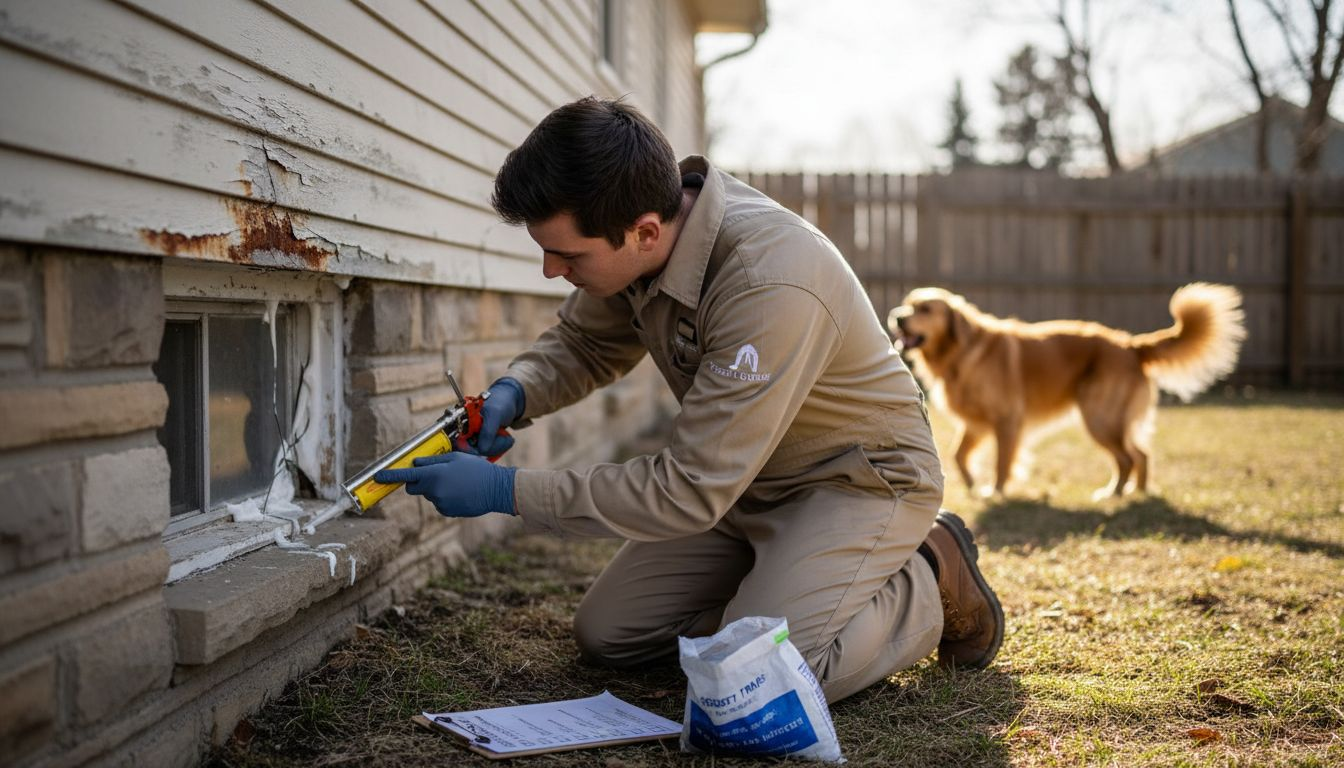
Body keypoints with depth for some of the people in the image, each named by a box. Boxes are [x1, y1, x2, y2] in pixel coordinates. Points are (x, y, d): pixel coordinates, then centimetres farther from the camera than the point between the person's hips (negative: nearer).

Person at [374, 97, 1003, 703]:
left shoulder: (772, 287, -37)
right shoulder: (635, 232, -13)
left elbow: (690, 490, -33)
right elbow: (584, 343, 9)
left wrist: (505, 490, -29)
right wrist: (516, 392, -15)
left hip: (858, 478, -7)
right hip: (746, 480, 7)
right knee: (605, 635, 0)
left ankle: (930, 580, 0)